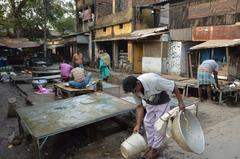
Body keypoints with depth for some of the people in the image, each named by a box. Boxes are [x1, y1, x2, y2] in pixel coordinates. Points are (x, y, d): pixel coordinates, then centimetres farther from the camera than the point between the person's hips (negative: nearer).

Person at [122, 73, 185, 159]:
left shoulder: (153, 80, -40)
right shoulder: (135, 89, -20)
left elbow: (173, 86, -28)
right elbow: (139, 106, -10)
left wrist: (180, 102, -25)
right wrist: (138, 125, -13)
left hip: (162, 103, -5)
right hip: (150, 103, 6)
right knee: (147, 123, 7)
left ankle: (154, 150, 12)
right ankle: (150, 146, 25)